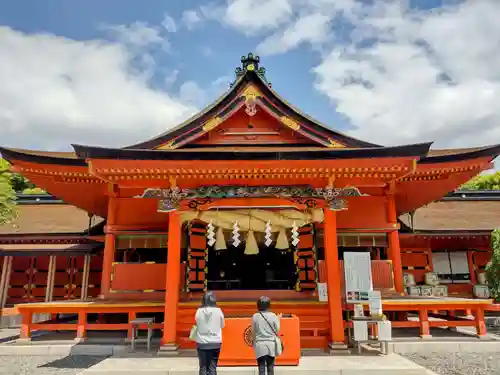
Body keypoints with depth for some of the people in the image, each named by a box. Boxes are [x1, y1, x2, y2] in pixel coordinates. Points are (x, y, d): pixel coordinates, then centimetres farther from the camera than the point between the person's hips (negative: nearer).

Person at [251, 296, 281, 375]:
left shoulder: (255, 316, -5)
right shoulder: (273, 316, -7)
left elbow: (253, 332, 1)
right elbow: (277, 331, 0)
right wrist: (278, 319, 13)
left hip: (260, 344, 0)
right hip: (271, 344, 0)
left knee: (261, 368, 5)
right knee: (270, 368, 11)